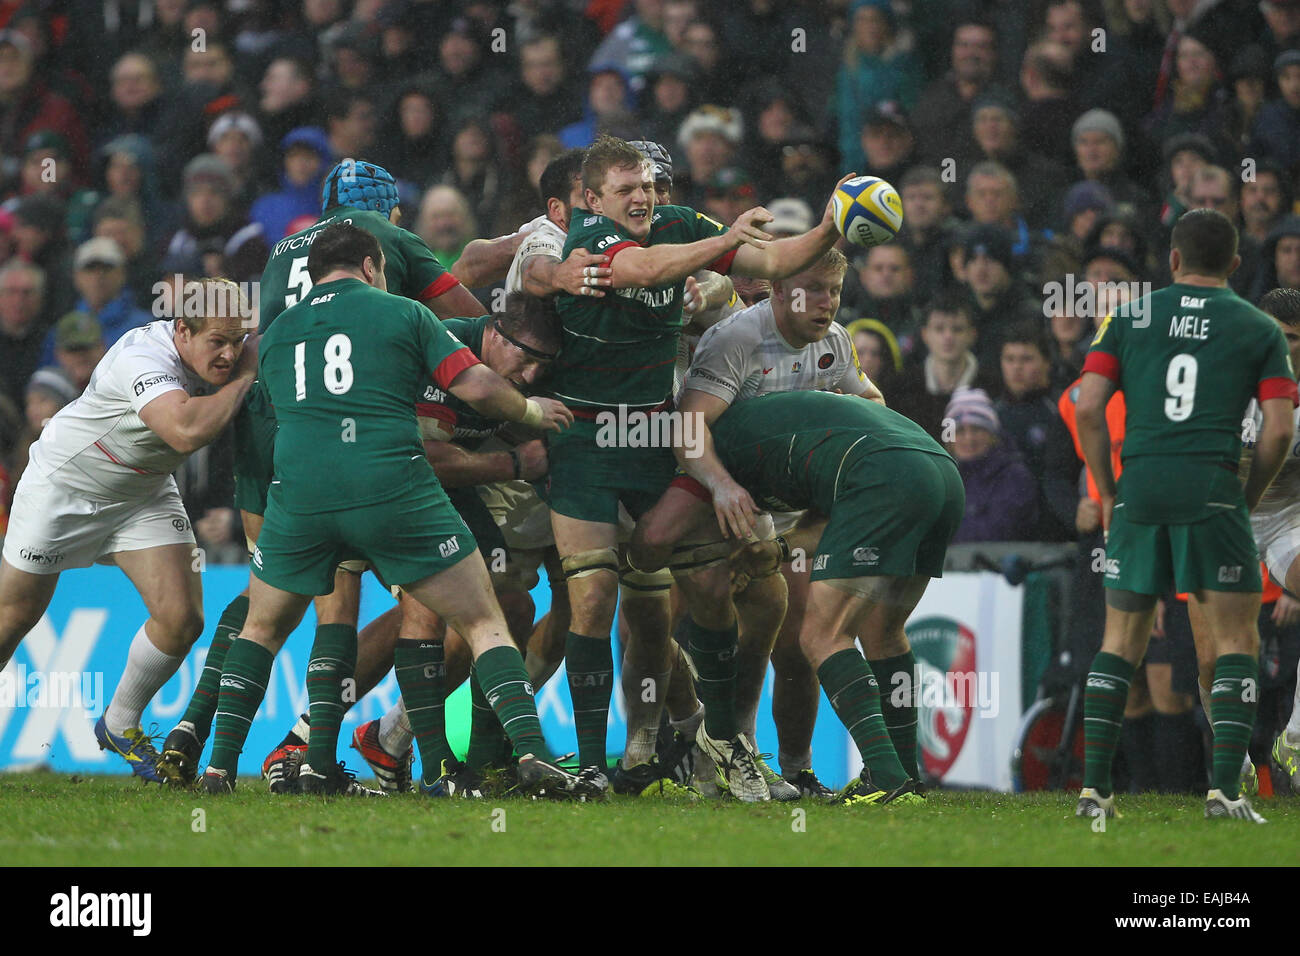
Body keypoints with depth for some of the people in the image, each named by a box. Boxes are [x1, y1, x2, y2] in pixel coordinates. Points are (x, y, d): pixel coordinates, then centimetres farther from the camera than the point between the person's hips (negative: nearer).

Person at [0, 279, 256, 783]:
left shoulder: (222, 358, -14)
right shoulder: (145, 359, -37)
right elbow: (187, 432, -52)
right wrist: (245, 378, -40)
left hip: (144, 495, 6)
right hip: (62, 485, -6)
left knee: (181, 618, -8)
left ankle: (120, 725, 15)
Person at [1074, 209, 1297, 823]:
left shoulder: (1129, 317, 13)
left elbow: (1087, 408, 4)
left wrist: (1107, 495, 13)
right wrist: (1250, 498, 13)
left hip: (1140, 487, 2)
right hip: (1212, 484, -2)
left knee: (1121, 639, 12)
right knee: (1235, 640, 3)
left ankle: (1094, 785, 6)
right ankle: (1225, 788, -9)